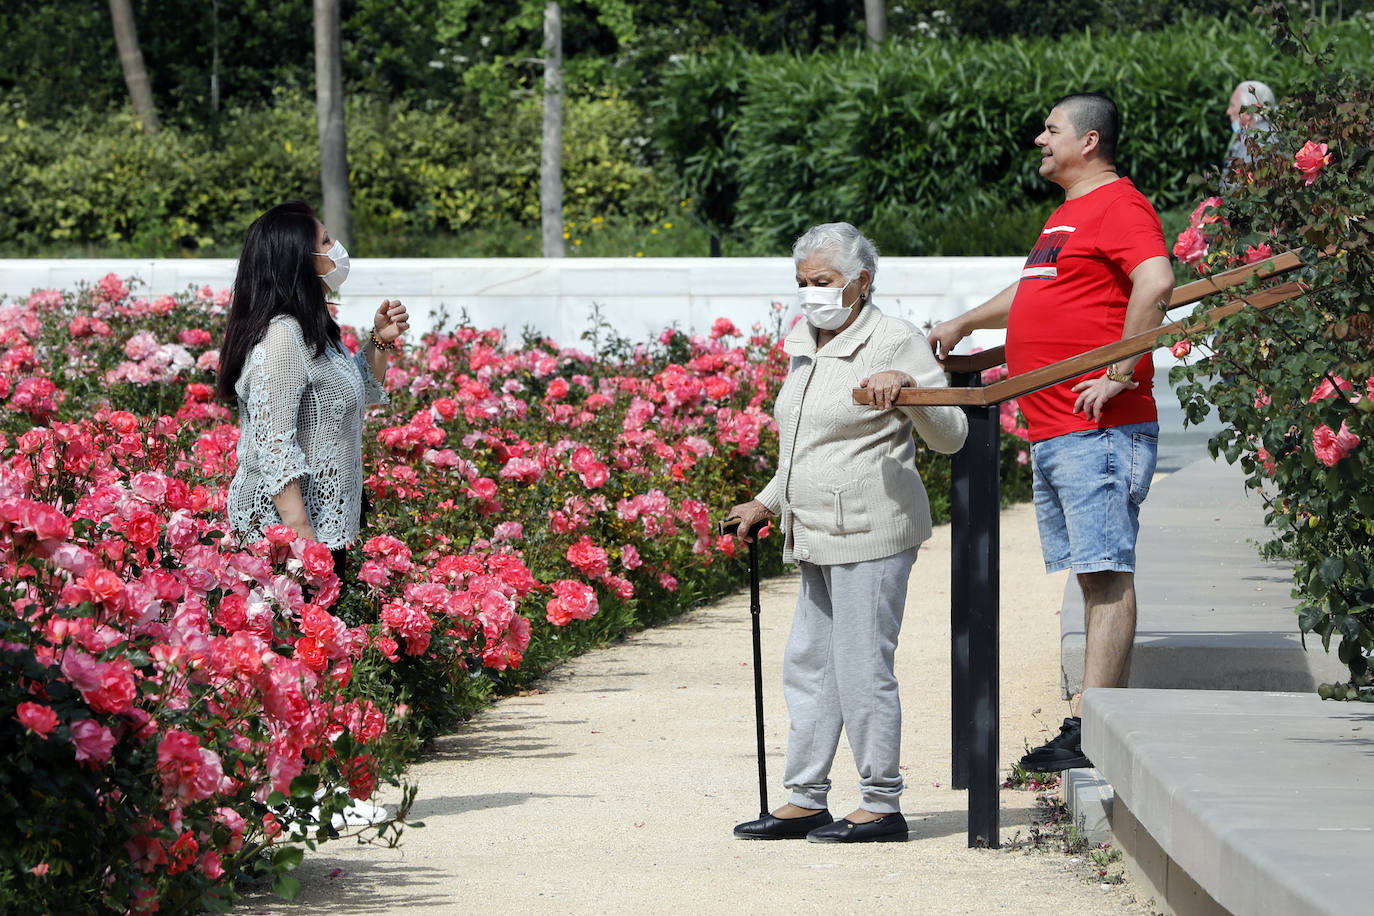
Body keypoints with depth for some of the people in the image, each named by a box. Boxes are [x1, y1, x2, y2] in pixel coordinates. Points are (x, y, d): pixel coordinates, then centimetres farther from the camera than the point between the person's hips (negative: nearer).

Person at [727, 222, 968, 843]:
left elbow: (951, 436, -8)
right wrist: (769, 503, 33)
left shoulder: (895, 342, -7)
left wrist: (906, 387, -24)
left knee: (862, 670, -7)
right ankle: (805, 802, 17)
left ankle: (882, 807, 0)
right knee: (808, 666, 11)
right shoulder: (805, 347, 17)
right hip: (820, 538, 9)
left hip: (871, 535, -9)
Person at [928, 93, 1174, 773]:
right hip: (1053, 431, 10)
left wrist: (1120, 373, -24)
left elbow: (1155, 281, -26)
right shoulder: (1069, 215, 23)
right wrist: (963, 324, 47)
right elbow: (1037, 294, 40)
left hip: (1100, 430, -10)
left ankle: (1094, 732, -16)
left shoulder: (1118, 206, -9)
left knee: (1107, 573, -11)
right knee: (1093, 576, 9)